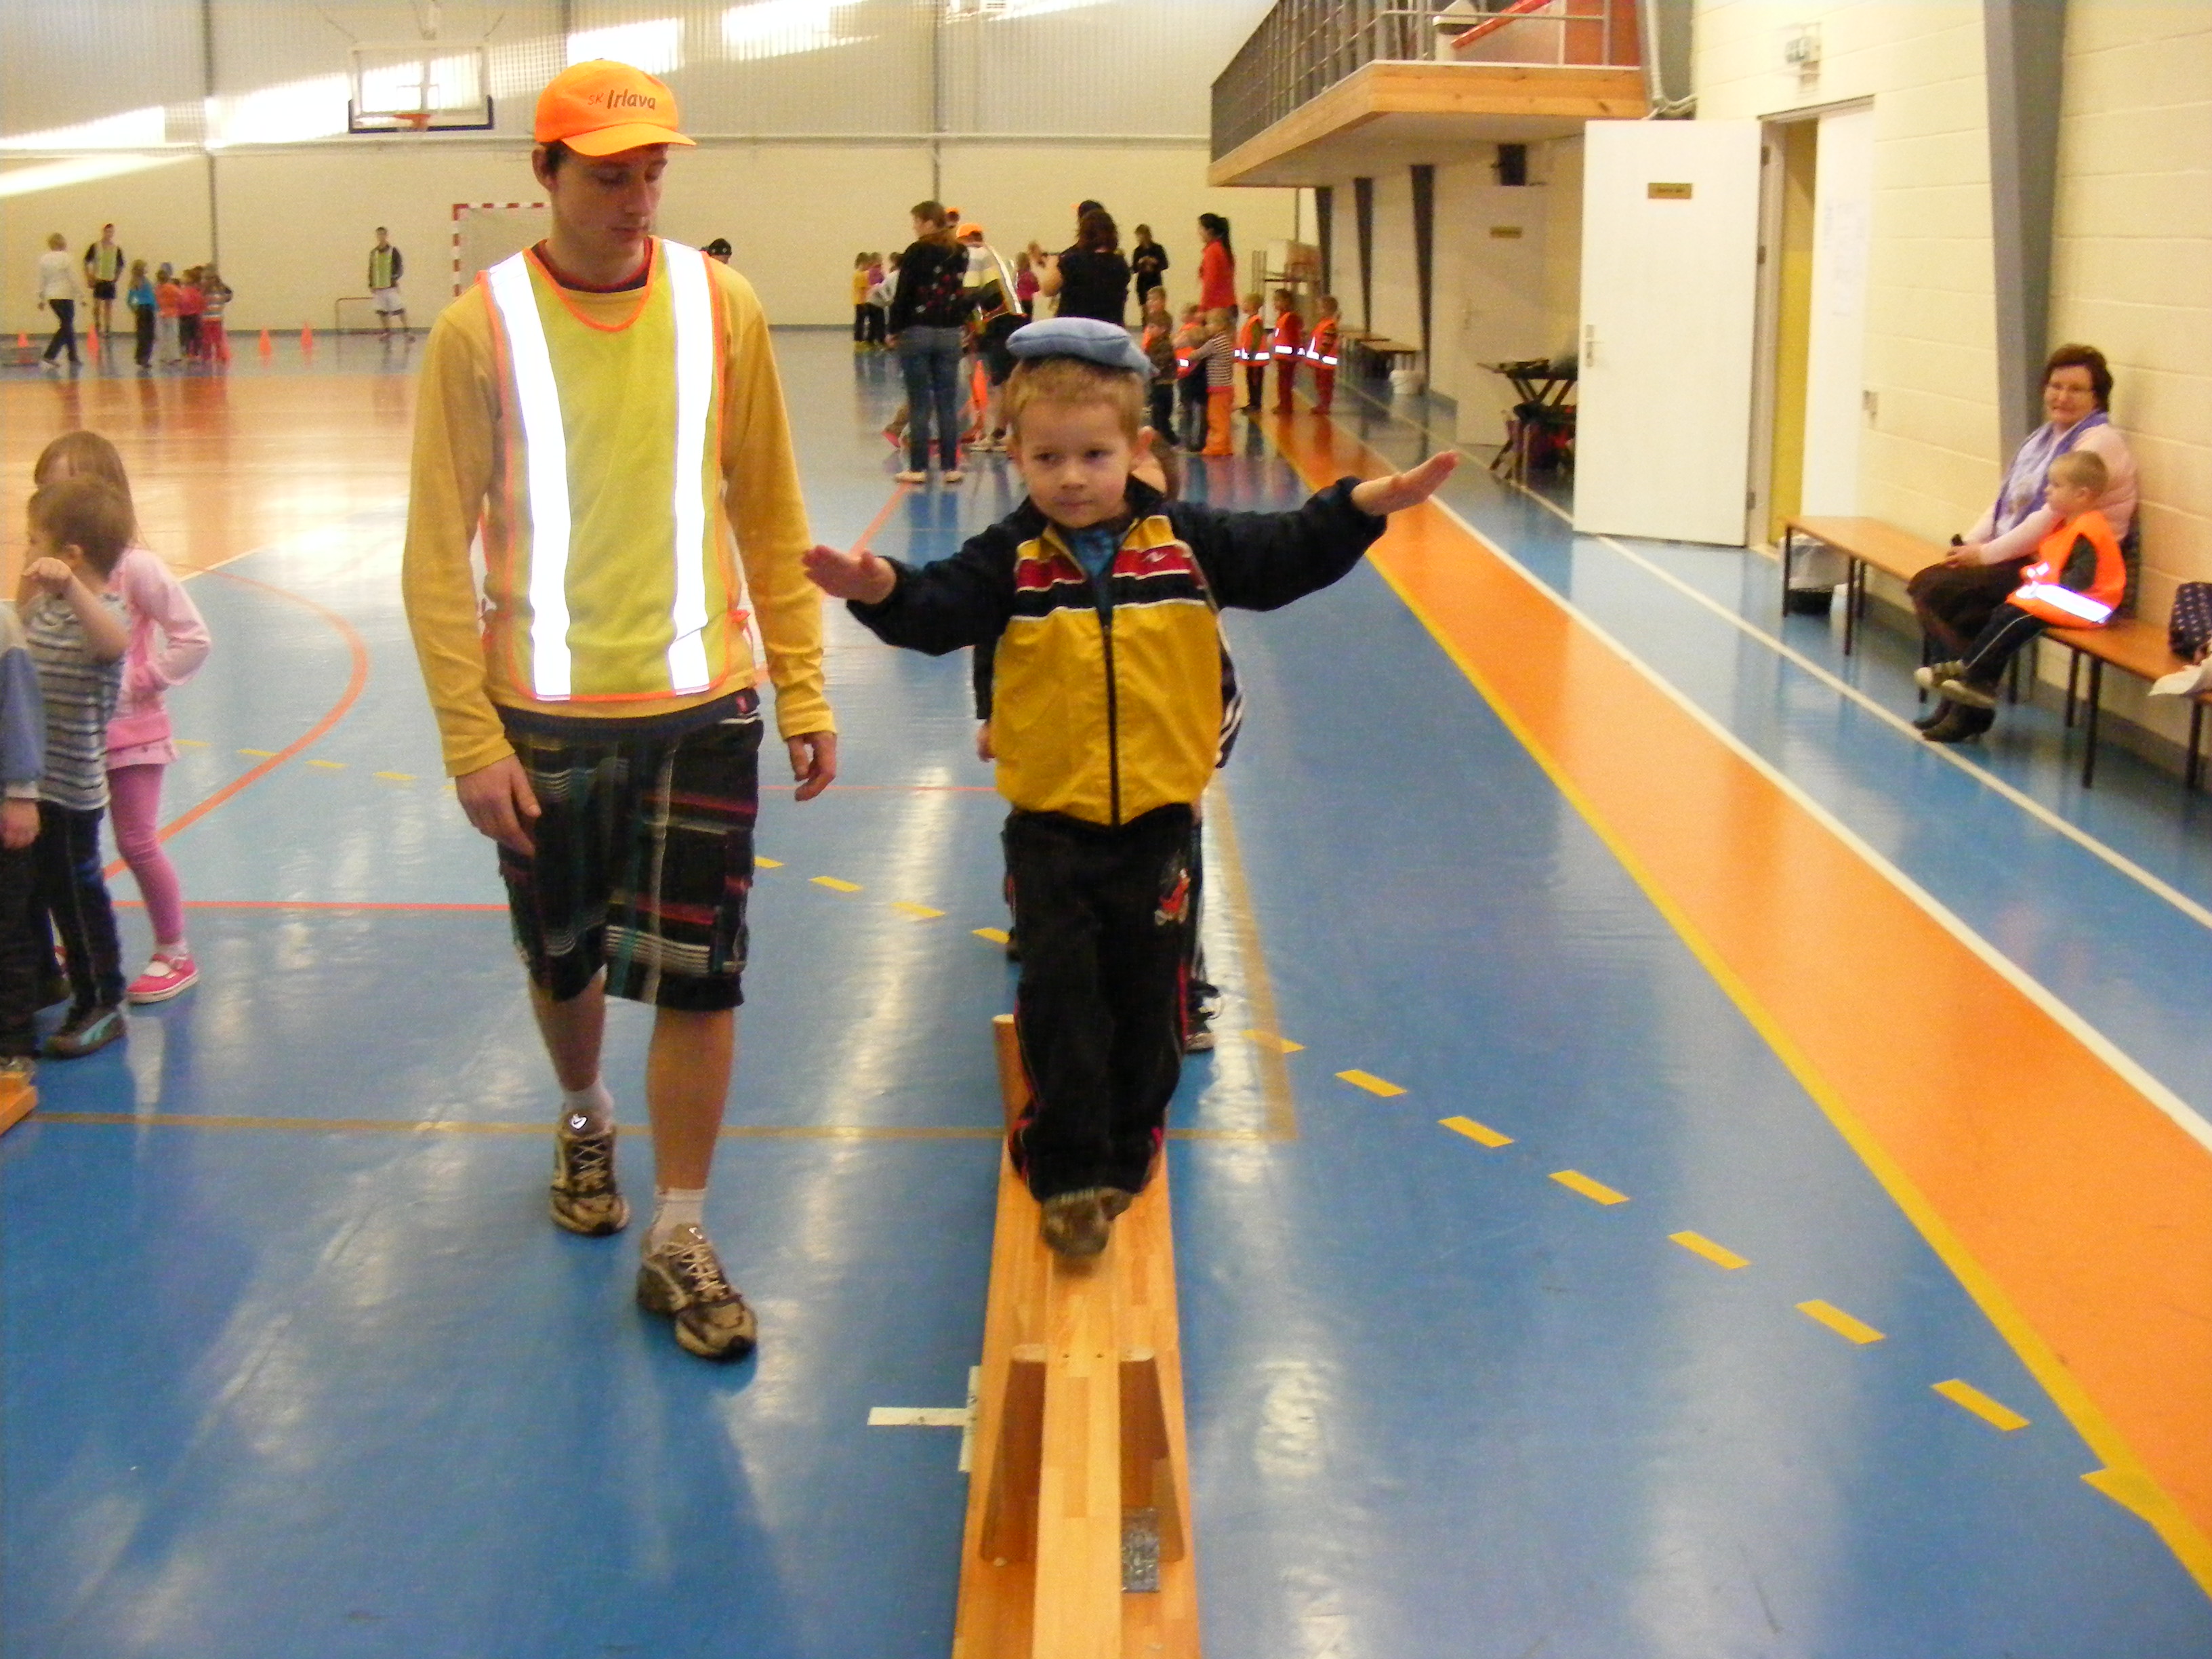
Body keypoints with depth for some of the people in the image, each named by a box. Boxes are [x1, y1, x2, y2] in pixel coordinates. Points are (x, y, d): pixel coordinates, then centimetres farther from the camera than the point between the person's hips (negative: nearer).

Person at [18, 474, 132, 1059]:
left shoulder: (96, 613, -20)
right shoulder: (49, 606, 6)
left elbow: (114, 642, -46)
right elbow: (20, 630, 28)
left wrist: (70, 585, -56)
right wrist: (31, 581, 15)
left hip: (68, 789, -9)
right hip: (32, 780, 9)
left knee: (75, 893, 4)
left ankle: (101, 1006, 18)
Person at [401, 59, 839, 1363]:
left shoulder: (722, 307, -2)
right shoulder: (482, 329, -8)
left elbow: (770, 513, 3)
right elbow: (439, 555, -6)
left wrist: (804, 690, 2)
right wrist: (472, 739, -10)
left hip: (700, 702, 1)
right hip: (545, 712, 0)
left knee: (700, 975, 0)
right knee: (565, 960, 17)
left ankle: (680, 1238, 14)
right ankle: (586, 1122, 47)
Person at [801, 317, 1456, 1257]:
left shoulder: (1187, 542, -2)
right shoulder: (1009, 560, -6)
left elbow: (1285, 557, 4)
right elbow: (939, 610, -18)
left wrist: (1362, 506, -8)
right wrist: (880, 589, -39)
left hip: (1155, 822, 1)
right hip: (1049, 828, -1)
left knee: (1145, 999, 12)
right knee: (1059, 1001, 0)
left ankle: (1126, 1148, 31)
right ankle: (1069, 1171, 10)